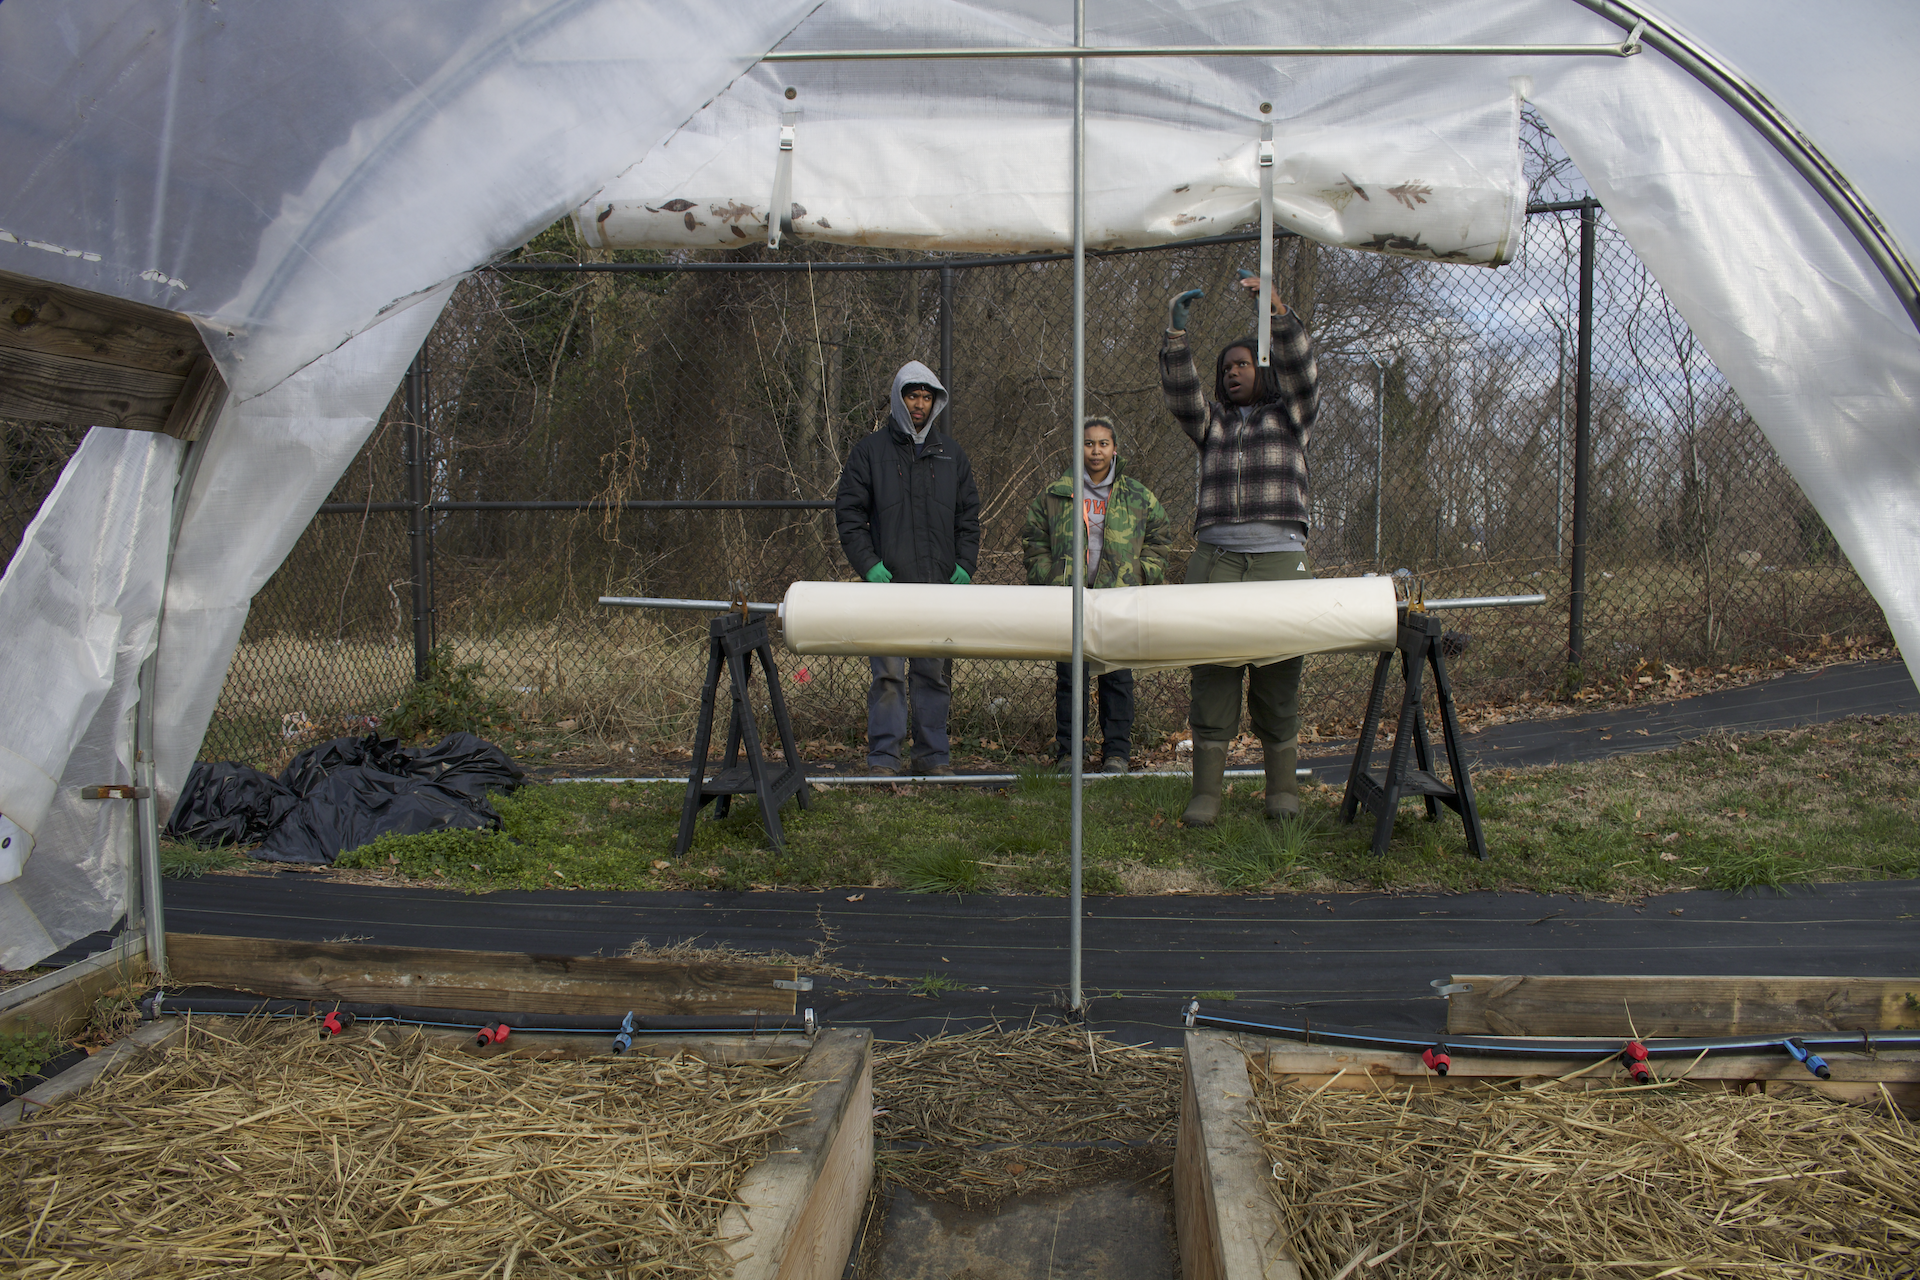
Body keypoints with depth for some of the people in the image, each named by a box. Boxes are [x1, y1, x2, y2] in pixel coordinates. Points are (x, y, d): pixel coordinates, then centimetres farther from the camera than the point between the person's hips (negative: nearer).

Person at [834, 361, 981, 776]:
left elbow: (968, 515, 16)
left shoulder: (951, 453, 14)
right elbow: (848, 513, 3)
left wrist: (964, 565, 2)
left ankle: (934, 754, 15)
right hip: (889, 583, -3)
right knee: (889, 672, -6)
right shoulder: (870, 452, 5)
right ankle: (883, 757, 1)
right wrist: (869, 565, -9)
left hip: (940, 585, 3)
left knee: (936, 673, 7)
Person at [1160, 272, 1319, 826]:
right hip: (1216, 561, 2)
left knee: (1278, 677, 0)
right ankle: (1206, 791, -2)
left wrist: (1276, 307, -12)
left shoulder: (1291, 416, 16)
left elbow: (1299, 367, -1)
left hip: (1279, 560, -2)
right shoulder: (1212, 423, 23)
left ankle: (1282, 786, 11)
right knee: (1212, 675, -4)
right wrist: (1176, 334, -6)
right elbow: (1180, 392, 6)